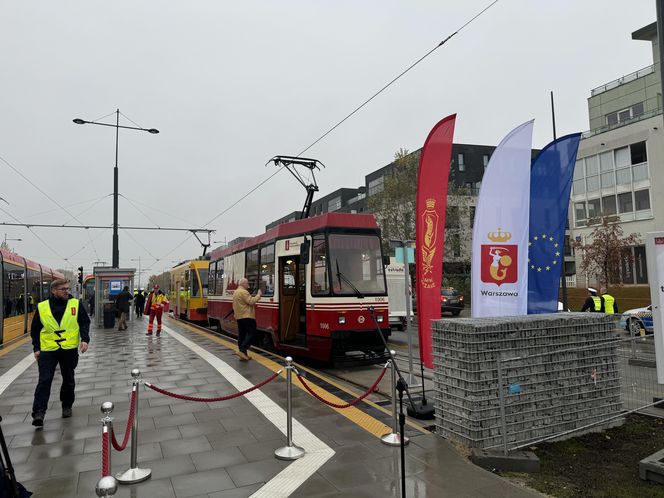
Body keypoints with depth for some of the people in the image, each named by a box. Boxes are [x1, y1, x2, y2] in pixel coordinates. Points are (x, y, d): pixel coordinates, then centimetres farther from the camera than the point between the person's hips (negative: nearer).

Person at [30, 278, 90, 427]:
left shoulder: (75, 304, 0)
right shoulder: (42, 307, 1)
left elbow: (85, 323, 2)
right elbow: (35, 329, 8)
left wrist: (84, 339, -11)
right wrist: (36, 348, 4)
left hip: (69, 349, 1)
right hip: (47, 350, -1)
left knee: (68, 380, 13)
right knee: (44, 381, -7)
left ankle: (67, 406, 31)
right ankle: (38, 413, -3)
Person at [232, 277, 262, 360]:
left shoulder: (235, 292, 19)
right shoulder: (243, 292, -14)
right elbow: (251, 301, -20)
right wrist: (258, 295, -11)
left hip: (239, 317, 10)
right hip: (246, 316, -10)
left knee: (241, 335, 8)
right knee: (251, 333, -6)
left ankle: (243, 354, 9)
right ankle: (242, 350, -15)